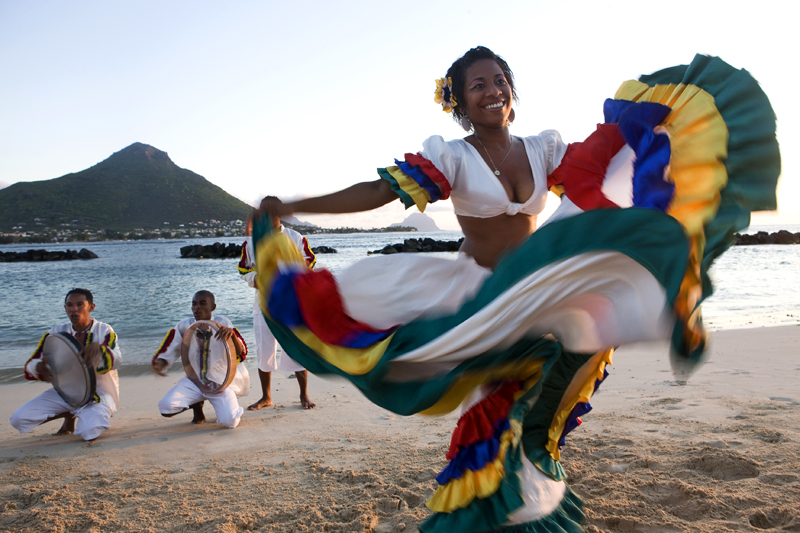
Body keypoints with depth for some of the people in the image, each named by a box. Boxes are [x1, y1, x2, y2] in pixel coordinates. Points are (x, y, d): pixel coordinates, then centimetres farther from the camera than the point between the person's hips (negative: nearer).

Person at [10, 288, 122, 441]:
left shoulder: (104, 331, -9)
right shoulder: (56, 333, 1)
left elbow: (116, 361, -26)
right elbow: (31, 365, 1)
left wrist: (98, 348, -48)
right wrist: (40, 367, -26)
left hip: (98, 394, -4)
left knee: (89, 431, -32)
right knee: (18, 419, -11)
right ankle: (69, 414, 14)